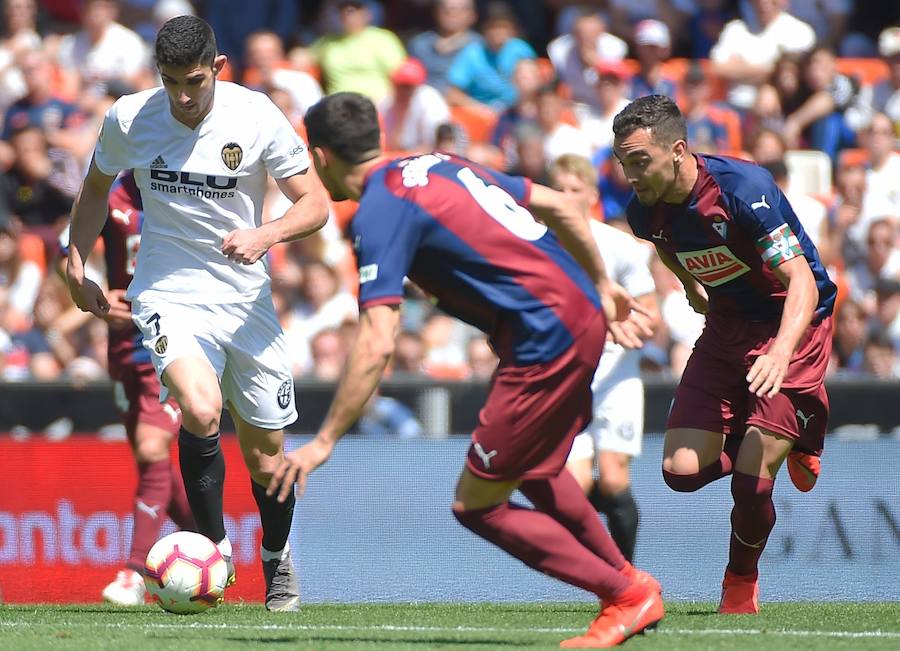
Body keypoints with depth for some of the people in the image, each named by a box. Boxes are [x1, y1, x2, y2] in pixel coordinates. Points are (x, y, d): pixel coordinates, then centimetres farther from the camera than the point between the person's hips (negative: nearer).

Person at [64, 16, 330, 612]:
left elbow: (315, 205, -8)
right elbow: (97, 187, 16)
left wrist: (265, 235, -26)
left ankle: (278, 560, 38)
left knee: (266, 461, 7)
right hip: (169, 295, -1)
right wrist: (76, 265, 9)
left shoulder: (257, 116, -10)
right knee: (200, 412, -30)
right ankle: (214, 547, -8)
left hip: (246, 299, 1)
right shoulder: (128, 118, -5)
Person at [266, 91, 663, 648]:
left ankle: (627, 597, 6)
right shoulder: (438, 164, 14)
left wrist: (324, 442, -15)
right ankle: (628, 580, 40)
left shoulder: (380, 212, -11)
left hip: (546, 341, -9)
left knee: (477, 506, 1)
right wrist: (601, 285, 29)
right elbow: (558, 205, 19)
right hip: (582, 314, 9)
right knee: (532, 472, 30)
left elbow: (377, 346, -19)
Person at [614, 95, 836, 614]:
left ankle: (741, 584, 16)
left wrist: (781, 353, -47)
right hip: (727, 326, 6)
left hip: (793, 325, -6)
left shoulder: (745, 188, -28)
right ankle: (787, 441, 23)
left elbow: (802, 281, -33)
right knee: (682, 471, -6)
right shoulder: (645, 211, -9)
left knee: (752, 479, -14)